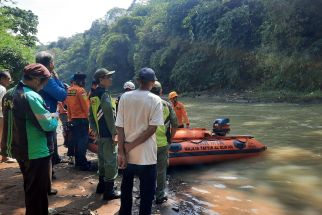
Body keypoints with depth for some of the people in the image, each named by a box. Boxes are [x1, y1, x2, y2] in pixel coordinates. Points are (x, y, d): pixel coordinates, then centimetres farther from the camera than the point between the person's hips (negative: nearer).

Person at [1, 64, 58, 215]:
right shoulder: (32, 96, -22)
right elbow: (48, 125, -24)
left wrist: (47, 116, 11)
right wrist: (55, 117, -2)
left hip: (18, 149, 9)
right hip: (37, 152, -9)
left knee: (29, 187, 25)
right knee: (39, 191, 7)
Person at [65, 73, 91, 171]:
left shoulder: (69, 90, 9)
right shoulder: (80, 90, -14)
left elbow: (67, 105, 12)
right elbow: (86, 105, -14)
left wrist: (70, 118, 17)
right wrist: (88, 115, 0)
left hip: (73, 119, 8)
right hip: (82, 119, -8)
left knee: (75, 140, 14)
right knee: (83, 141, -3)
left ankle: (78, 161, 23)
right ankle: (82, 163, 0)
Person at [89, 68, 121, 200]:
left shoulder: (93, 95, 12)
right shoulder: (105, 94, -16)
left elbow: (91, 115, 17)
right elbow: (109, 115, -21)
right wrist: (114, 133, -16)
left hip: (100, 133, 9)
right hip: (108, 134, -9)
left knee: (102, 159, 19)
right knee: (111, 161, -2)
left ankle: (101, 185, 31)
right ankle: (109, 191, 5)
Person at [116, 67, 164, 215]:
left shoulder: (125, 97, -2)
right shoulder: (155, 100, -9)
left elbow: (120, 127, -5)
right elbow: (152, 128, -16)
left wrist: (121, 152, -4)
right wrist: (131, 145, -11)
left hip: (128, 154, 4)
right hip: (146, 156, -4)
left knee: (126, 188, 22)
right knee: (147, 192, 10)